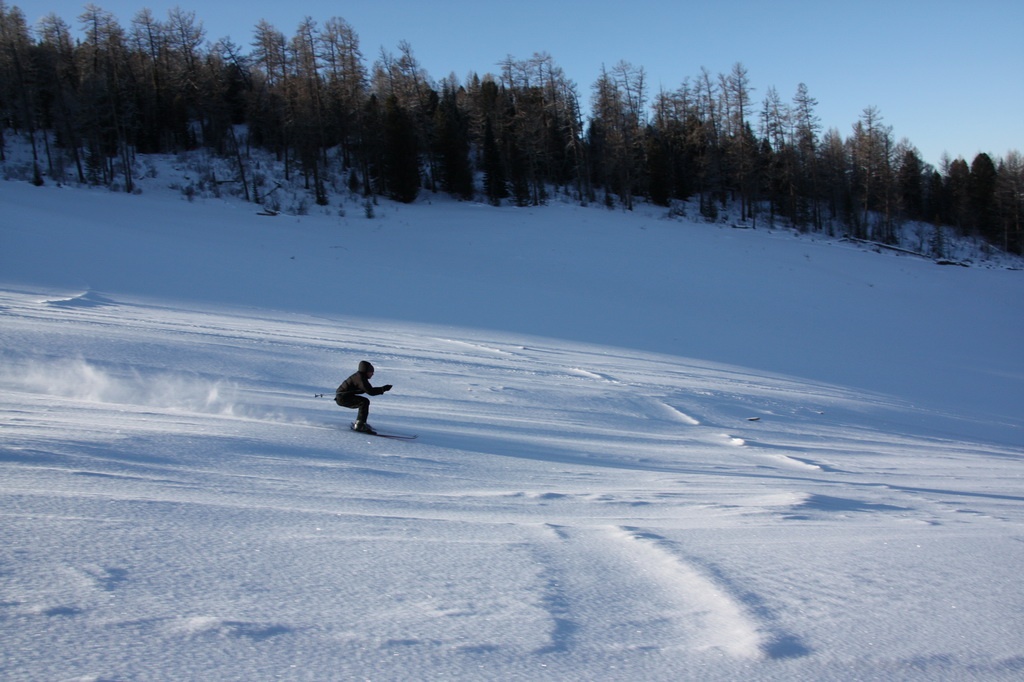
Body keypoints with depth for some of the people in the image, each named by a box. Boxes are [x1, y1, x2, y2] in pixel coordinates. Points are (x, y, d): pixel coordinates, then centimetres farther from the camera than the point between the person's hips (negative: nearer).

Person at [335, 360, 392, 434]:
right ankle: (359, 425, -23)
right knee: (364, 402, -22)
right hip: (342, 398, -11)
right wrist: (383, 389, -22)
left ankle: (358, 423, 26)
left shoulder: (359, 376, 10)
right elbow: (370, 391, -27)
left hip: (343, 396, 11)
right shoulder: (360, 378, -20)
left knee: (364, 402, 20)